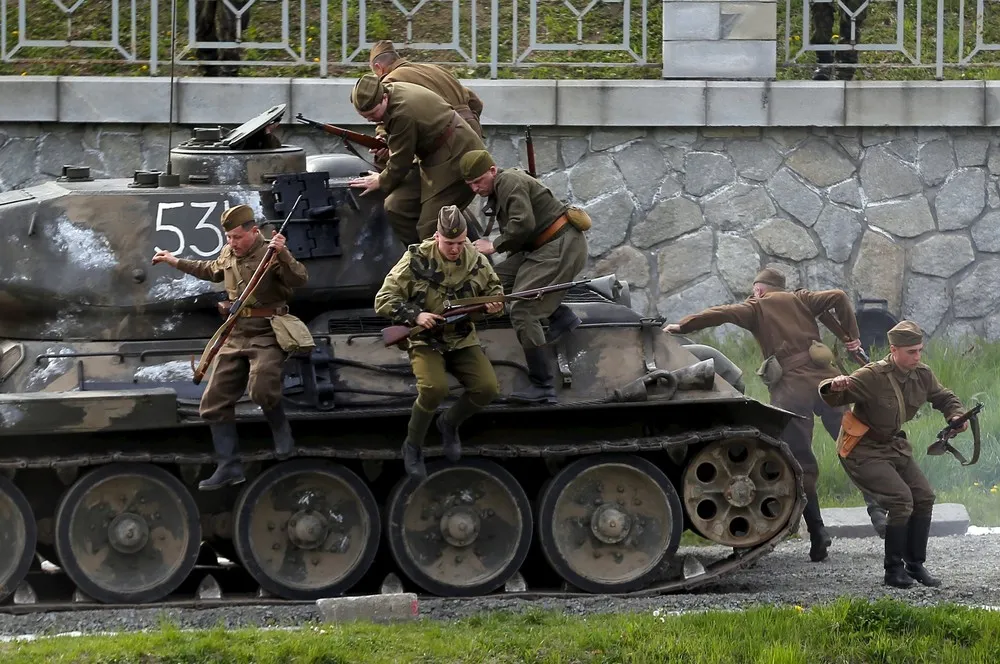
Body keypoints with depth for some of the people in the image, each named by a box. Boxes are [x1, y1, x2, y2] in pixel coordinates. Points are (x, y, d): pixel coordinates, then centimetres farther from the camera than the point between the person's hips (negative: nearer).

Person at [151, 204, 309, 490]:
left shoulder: (271, 253, -11)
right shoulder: (228, 254, 10)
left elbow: (300, 279, -25)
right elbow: (212, 270, 33)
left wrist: (283, 255, -41)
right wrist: (176, 262, 38)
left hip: (266, 334, -7)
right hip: (235, 335, 7)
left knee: (261, 389, -31)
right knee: (215, 402, 4)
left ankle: (280, 430, 1)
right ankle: (229, 467, 11)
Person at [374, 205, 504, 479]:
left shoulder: (476, 260, -2)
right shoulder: (417, 260, -13)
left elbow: (494, 288, 16)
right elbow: (383, 301, -10)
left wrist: (495, 304, -8)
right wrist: (415, 315, -24)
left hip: (463, 340, 4)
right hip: (425, 340, -4)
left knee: (487, 388, -18)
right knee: (435, 387, -32)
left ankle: (449, 424, 14)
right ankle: (413, 446, -7)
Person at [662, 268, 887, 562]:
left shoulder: (756, 308, 13)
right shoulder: (800, 300, 19)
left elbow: (721, 314, -2)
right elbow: (838, 297, 7)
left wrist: (682, 326, 3)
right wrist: (852, 335, 14)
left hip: (790, 390, -2)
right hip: (824, 378, 2)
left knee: (802, 463, 4)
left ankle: (817, 532, -1)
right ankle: (876, 507, -13)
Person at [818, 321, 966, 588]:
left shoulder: (922, 375, -3)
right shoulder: (872, 376, -24)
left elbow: (944, 397, 15)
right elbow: (833, 398, -28)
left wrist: (956, 415, -7)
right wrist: (834, 387, -52)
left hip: (894, 446, 8)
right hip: (864, 451, -8)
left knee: (924, 497, -1)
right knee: (901, 499, -21)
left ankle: (915, 565, 12)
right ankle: (893, 570, -10)